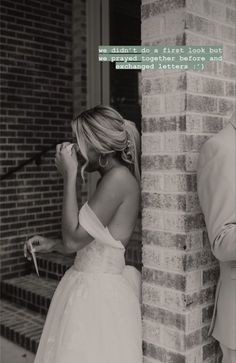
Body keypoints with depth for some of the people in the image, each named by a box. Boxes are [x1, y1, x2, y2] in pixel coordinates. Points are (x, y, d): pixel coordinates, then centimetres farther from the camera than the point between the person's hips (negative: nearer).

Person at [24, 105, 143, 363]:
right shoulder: (111, 178, 9)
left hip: (100, 294, -9)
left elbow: (73, 239, -21)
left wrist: (69, 176, -16)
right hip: (88, 288, 9)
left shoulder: (119, 177, -20)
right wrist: (52, 244, 6)